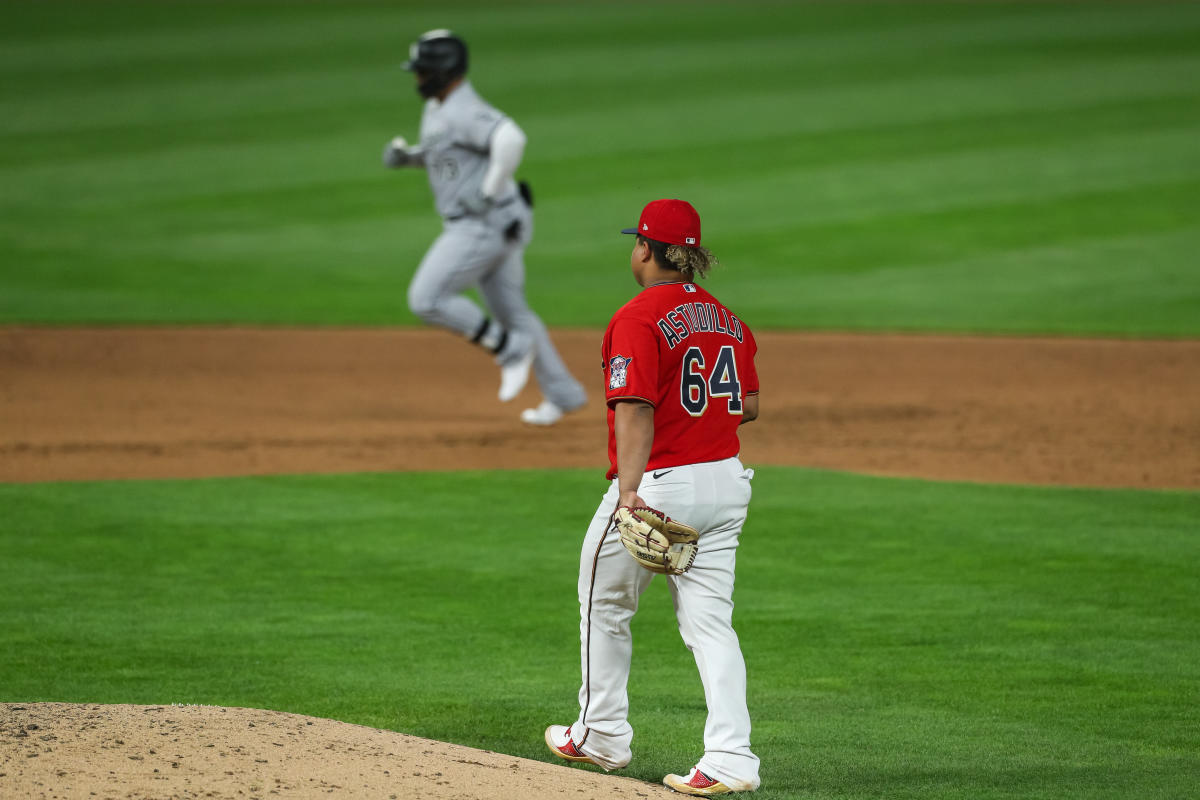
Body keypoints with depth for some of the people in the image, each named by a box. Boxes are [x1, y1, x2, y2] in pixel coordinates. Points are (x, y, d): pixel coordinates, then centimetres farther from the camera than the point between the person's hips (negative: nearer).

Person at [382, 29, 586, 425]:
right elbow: (438, 153, 29)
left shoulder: (464, 113, -21)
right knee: (510, 312, 17)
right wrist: (407, 154, 8)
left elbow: (510, 139, -38)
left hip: (485, 225, -11)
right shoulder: (436, 109, 12)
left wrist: (489, 192, -30)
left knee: (427, 299, -12)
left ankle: (509, 348, -2)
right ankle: (563, 394, 22)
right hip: (483, 225, 11)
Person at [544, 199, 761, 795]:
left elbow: (636, 409, -23)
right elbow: (749, 405, 14)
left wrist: (630, 491, -30)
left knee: (605, 609, 15)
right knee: (710, 622, 4)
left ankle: (603, 738, 26)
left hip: (656, 483, -6)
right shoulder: (727, 318, 10)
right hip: (724, 481, 6)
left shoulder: (639, 318, -13)